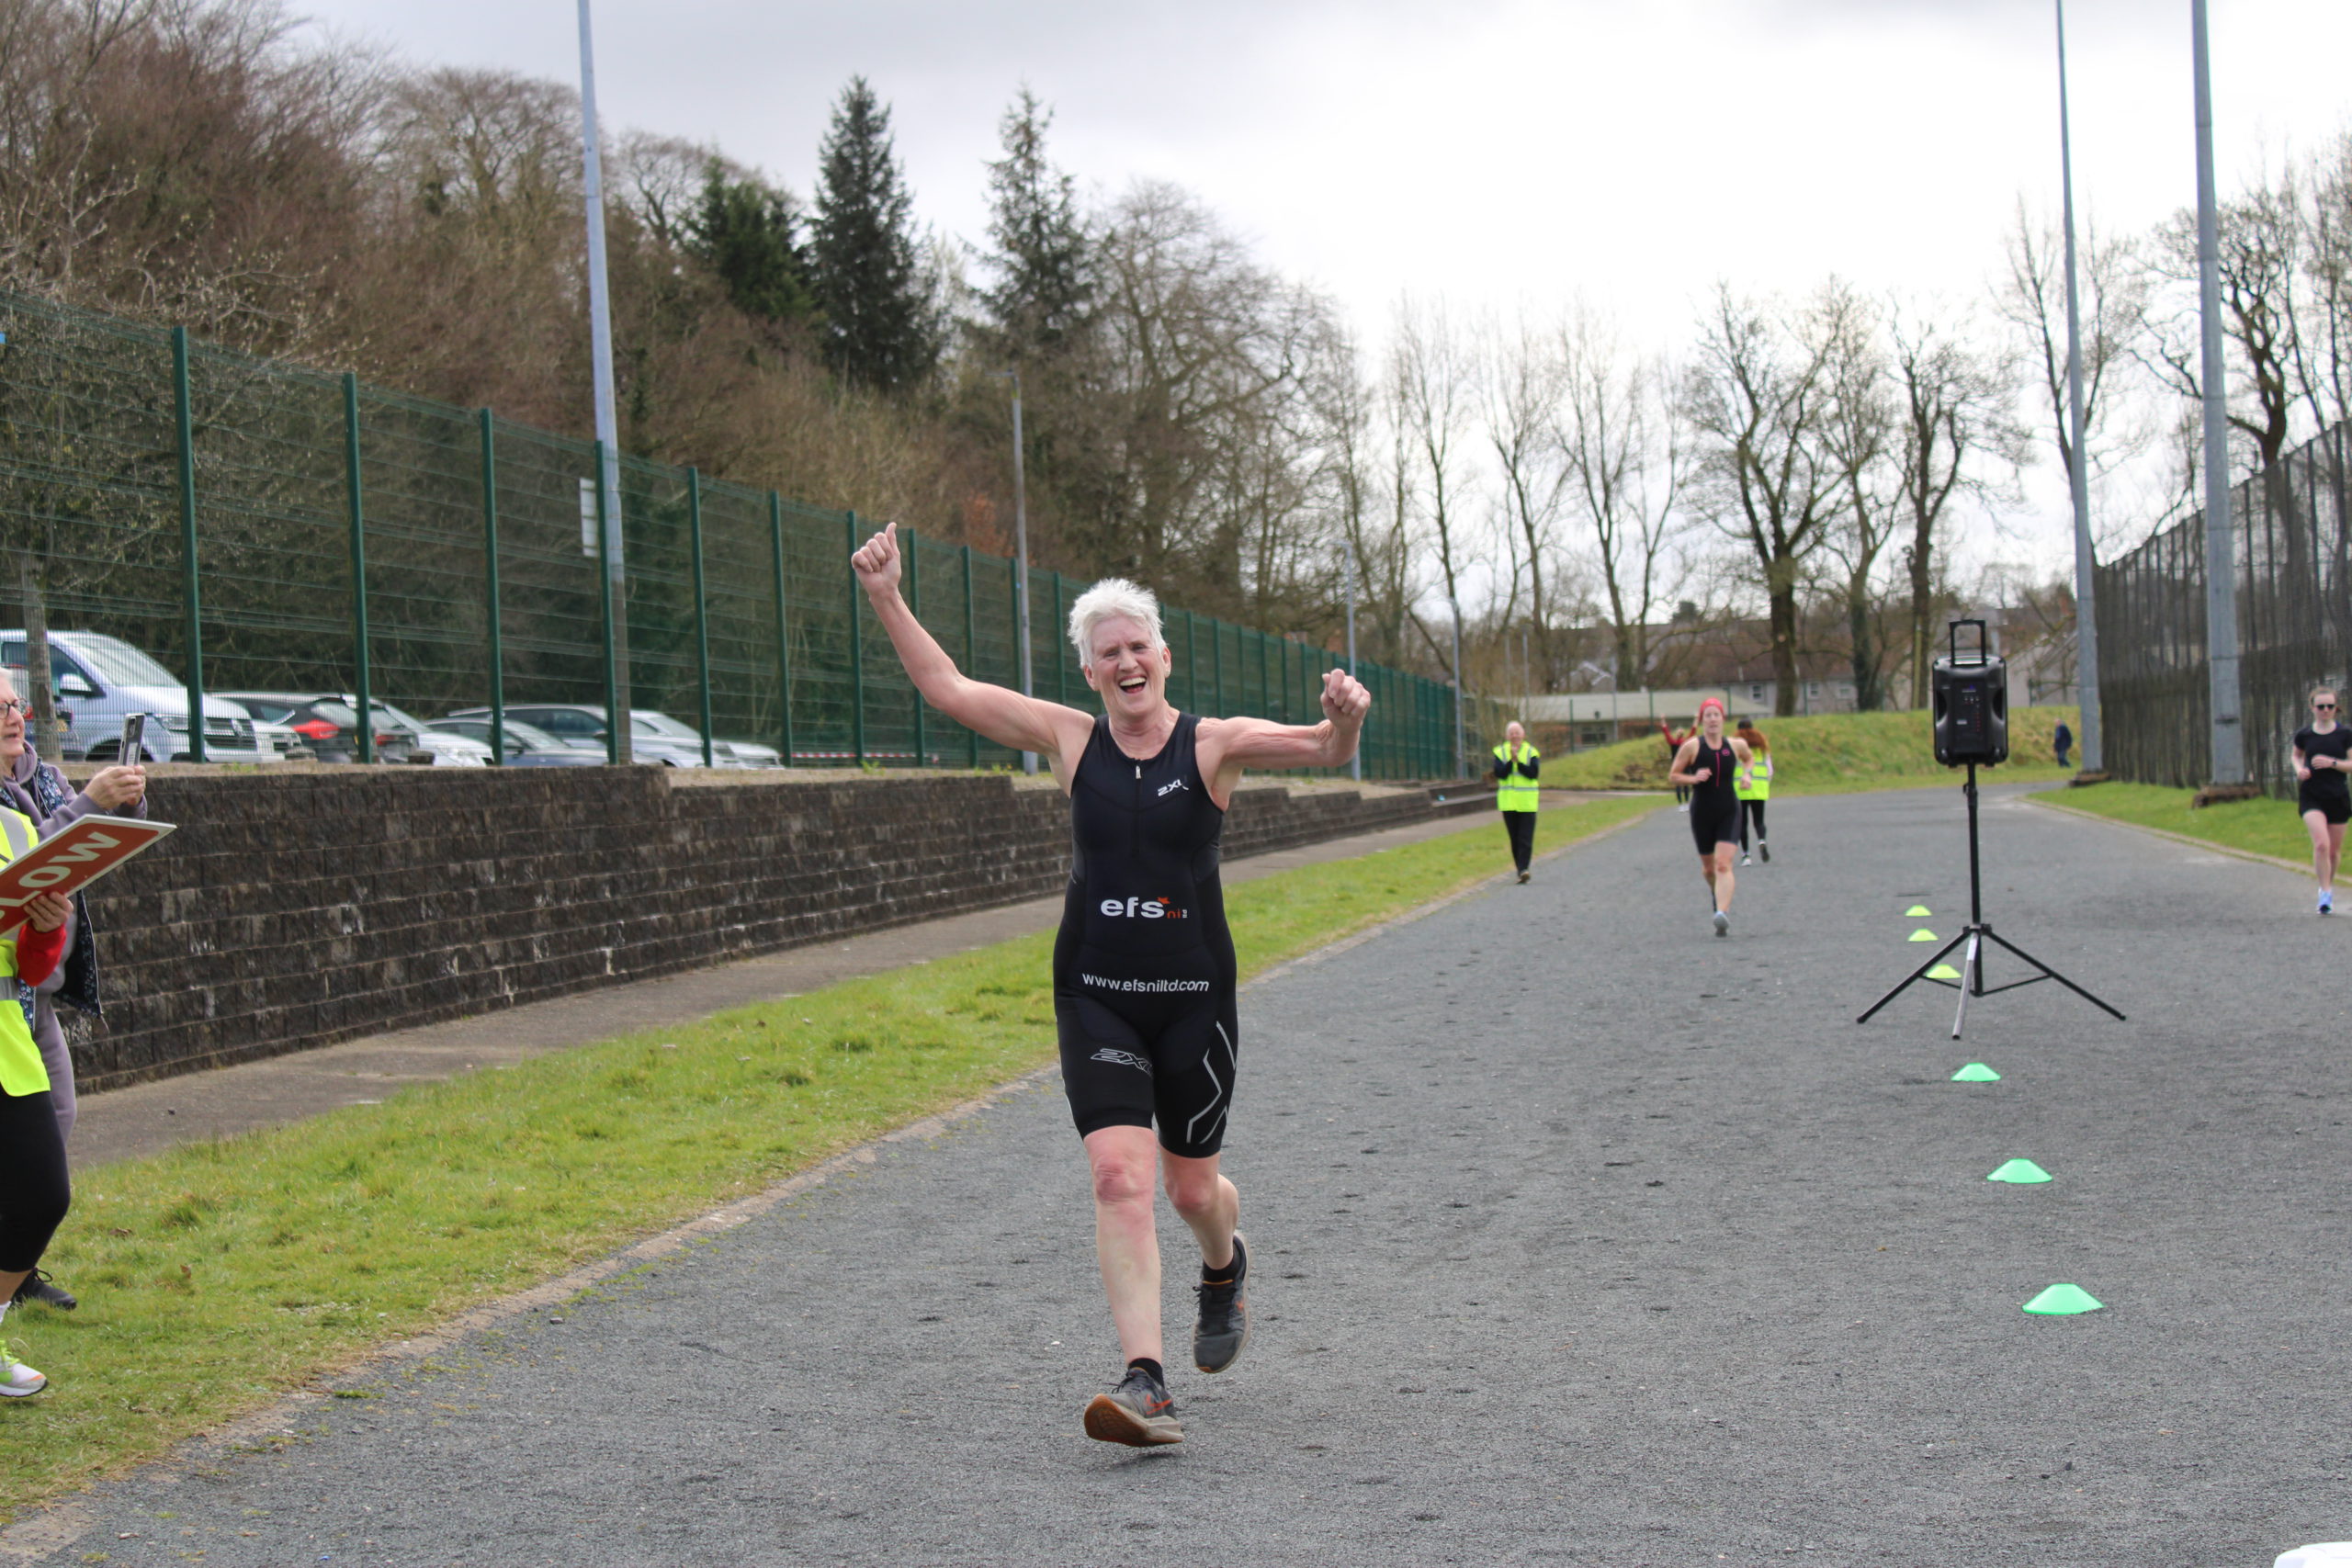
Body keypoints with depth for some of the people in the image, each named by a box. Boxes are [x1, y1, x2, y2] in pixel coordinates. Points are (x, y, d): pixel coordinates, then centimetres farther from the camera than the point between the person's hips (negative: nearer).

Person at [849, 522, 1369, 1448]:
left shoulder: (1214, 745, -2)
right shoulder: (1071, 740, 4)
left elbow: (1323, 751, -15)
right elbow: (949, 690, 5)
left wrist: (1345, 721, -38)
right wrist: (887, 601, -4)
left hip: (1194, 996, -1)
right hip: (1095, 998, 1)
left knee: (1191, 1187, 11)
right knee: (1118, 1178, -15)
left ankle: (1225, 1267, 48)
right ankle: (1146, 1384, -19)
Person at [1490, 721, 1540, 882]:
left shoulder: (1531, 752, 3)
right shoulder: (1500, 752, 5)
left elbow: (1533, 773, -12)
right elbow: (1499, 773, -9)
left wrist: (1518, 761, -19)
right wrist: (1511, 760, -19)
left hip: (1527, 802, -2)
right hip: (1508, 802, 2)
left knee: (1525, 838, -10)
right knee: (1514, 839, 5)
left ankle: (1523, 868, -15)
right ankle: (1521, 870, 13)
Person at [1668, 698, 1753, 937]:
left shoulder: (1736, 745, 1)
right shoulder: (1692, 746, -6)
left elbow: (1749, 759, 24)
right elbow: (1673, 775, -1)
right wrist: (1693, 778, -19)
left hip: (1729, 812, 0)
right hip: (1702, 813, 0)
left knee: (1723, 865, -16)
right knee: (1708, 866, 14)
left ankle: (1723, 914, -27)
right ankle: (1715, 891, 50)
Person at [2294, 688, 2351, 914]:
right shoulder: (2304, 735, 2)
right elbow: (2296, 755, 20)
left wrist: (2332, 763, -18)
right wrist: (2299, 769, -1)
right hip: (2312, 796, -1)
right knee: (2321, 843, -19)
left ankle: (2328, 885, 35)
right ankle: (2326, 894, -12)